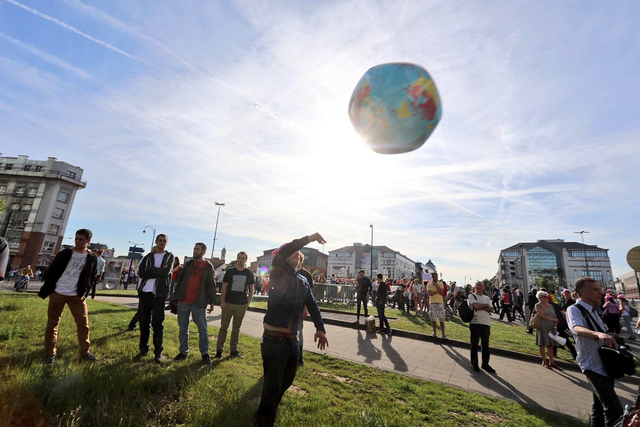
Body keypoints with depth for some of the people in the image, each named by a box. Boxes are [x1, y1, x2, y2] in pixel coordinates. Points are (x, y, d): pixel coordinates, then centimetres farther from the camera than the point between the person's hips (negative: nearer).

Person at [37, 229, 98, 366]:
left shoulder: (92, 259, 0)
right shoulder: (65, 253, -3)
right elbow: (50, 271, 2)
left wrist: (85, 292, 0)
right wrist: (47, 289, 0)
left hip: (77, 296, 1)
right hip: (58, 293, 0)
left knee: (83, 324, 4)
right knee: (52, 325, 7)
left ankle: (85, 351, 16)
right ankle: (50, 354, 20)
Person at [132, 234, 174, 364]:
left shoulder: (169, 256, 5)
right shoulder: (148, 256, 12)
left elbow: (166, 272, -13)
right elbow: (140, 273, -4)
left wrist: (150, 270, -7)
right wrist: (158, 272, -13)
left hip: (159, 294, -3)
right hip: (144, 292, 3)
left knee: (157, 323, 0)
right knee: (143, 322, 11)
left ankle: (158, 352, 11)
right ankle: (143, 349, 26)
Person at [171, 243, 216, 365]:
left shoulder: (208, 266, 2)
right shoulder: (189, 263, 10)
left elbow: (210, 285, 1)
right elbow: (179, 280, 11)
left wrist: (212, 302, -4)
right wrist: (175, 297, 5)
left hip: (199, 303, -3)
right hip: (183, 301, 3)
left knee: (203, 329, 1)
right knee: (183, 329, 11)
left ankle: (204, 353, 15)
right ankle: (183, 352, 26)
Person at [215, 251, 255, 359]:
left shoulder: (249, 273, 1)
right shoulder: (230, 271, -1)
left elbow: (251, 290, 6)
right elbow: (224, 287, 0)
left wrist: (248, 303, -1)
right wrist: (222, 301, -9)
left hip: (242, 305, 1)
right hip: (228, 303, -1)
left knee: (236, 328, 11)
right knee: (223, 327, 4)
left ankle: (234, 350, 21)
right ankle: (219, 349, 15)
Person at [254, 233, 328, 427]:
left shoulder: (303, 282, 12)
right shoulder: (278, 273, -7)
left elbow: (312, 306, 18)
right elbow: (281, 253, -27)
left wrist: (320, 329, 12)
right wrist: (308, 238, -24)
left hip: (292, 339, 8)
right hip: (274, 338, -7)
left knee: (287, 380, 24)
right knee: (272, 385, -2)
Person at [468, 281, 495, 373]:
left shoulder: (487, 298, 16)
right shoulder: (471, 296, 0)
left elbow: (491, 309, 4)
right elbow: (476, 306, -15)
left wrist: (481, 307, -9)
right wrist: (486, 306, 1)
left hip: (486, 324, 5)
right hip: (475, 323, -5)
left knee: (486, 345, 11)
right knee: (474, 344, 2)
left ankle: (485, 364, 24)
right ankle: (474, 364, 12)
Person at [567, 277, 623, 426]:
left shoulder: (593, 310, 9)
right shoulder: (574, 310, -19)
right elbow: (577, 329, -40)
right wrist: (599, 334, -55)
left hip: (604, 365, 9)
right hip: (594, 366, -9)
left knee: (600, 405, 20)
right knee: (615, 411, -10)